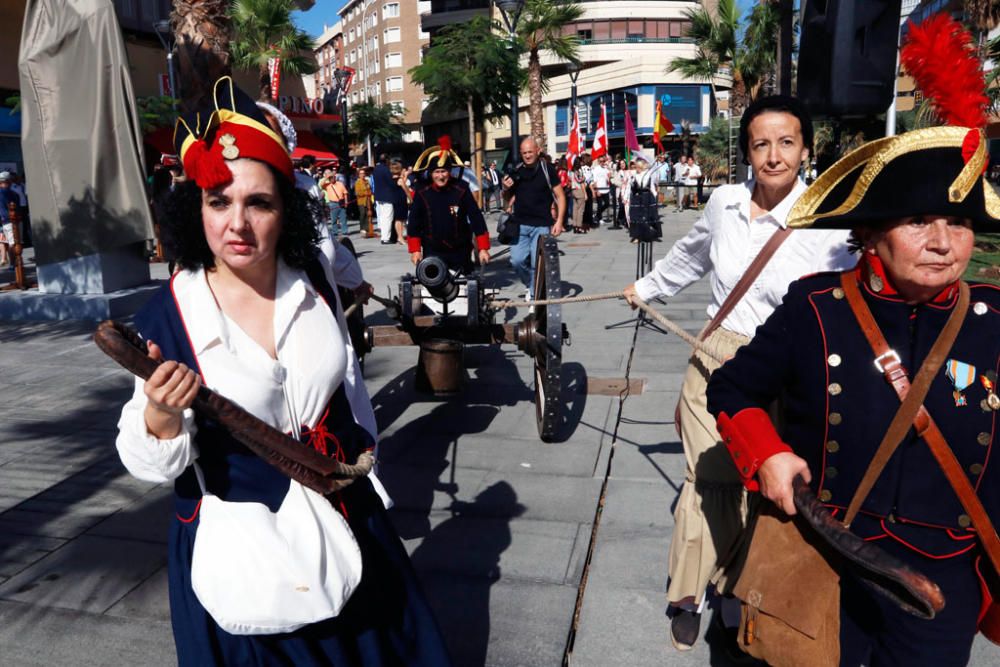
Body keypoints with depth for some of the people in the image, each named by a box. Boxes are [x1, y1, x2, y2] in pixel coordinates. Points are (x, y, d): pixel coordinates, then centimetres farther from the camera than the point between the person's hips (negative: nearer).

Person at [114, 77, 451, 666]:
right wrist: (161, 417, -33)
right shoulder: (167, 317, -17)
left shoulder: (315, 277, -9)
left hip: (346, 515, 3)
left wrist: (365, 453, 15)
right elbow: (153, 464, -13)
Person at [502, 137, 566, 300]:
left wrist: (559, 220, -11)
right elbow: (508, 197, 20)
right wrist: (506, 188, -4)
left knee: (537, 263, -5)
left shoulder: (547, 170, -3)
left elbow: (560, 196, -1)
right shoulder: (516, 171, 7)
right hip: (520, 225, 3)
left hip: (541, 226, -3)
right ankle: (531, 284, 25)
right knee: (517, 260, -2)